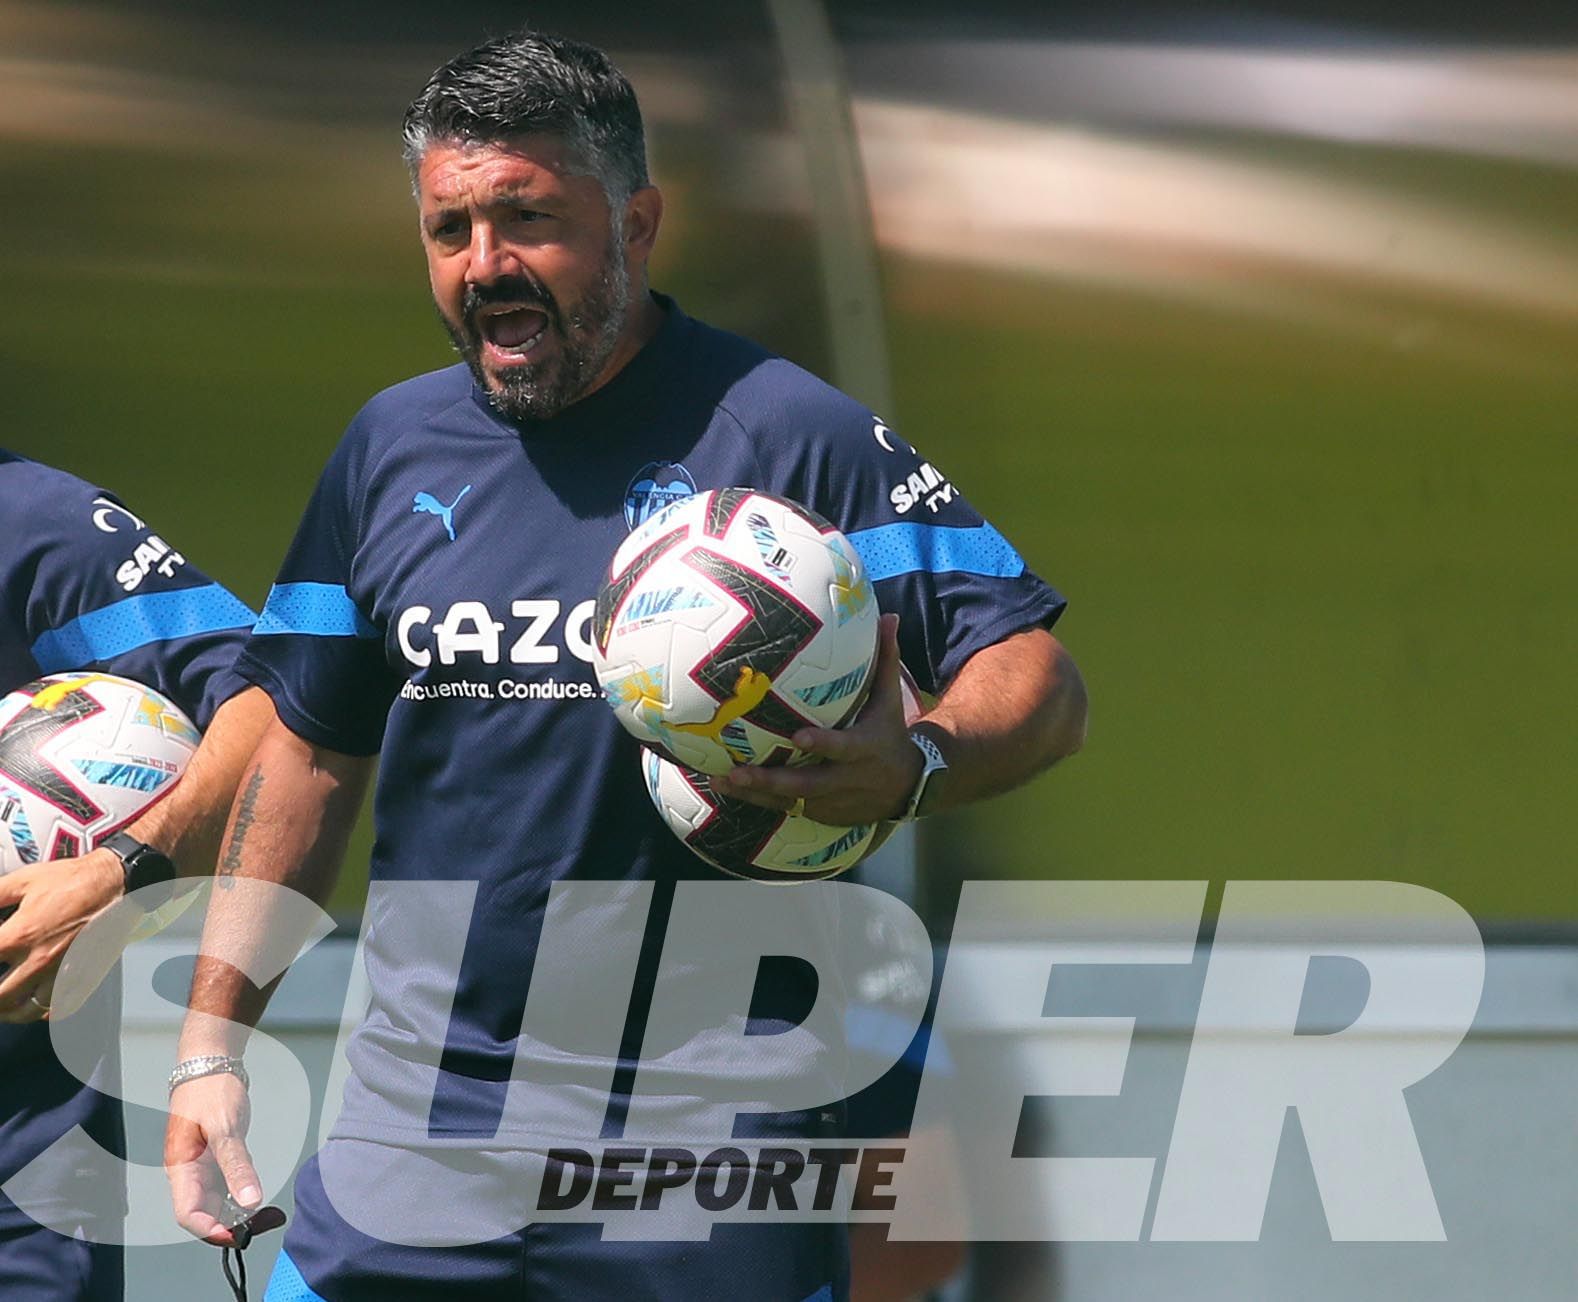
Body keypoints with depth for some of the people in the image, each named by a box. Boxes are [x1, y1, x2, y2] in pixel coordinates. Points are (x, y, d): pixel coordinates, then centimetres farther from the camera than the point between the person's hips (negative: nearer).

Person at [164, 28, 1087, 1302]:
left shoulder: (787, 433, -6)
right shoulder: (393, 447, 10)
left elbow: (1042, 685, -8)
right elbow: (310, 751, 18)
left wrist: (915, 766, -30)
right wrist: (212, 1043, 12)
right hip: (411, 1124, 4)